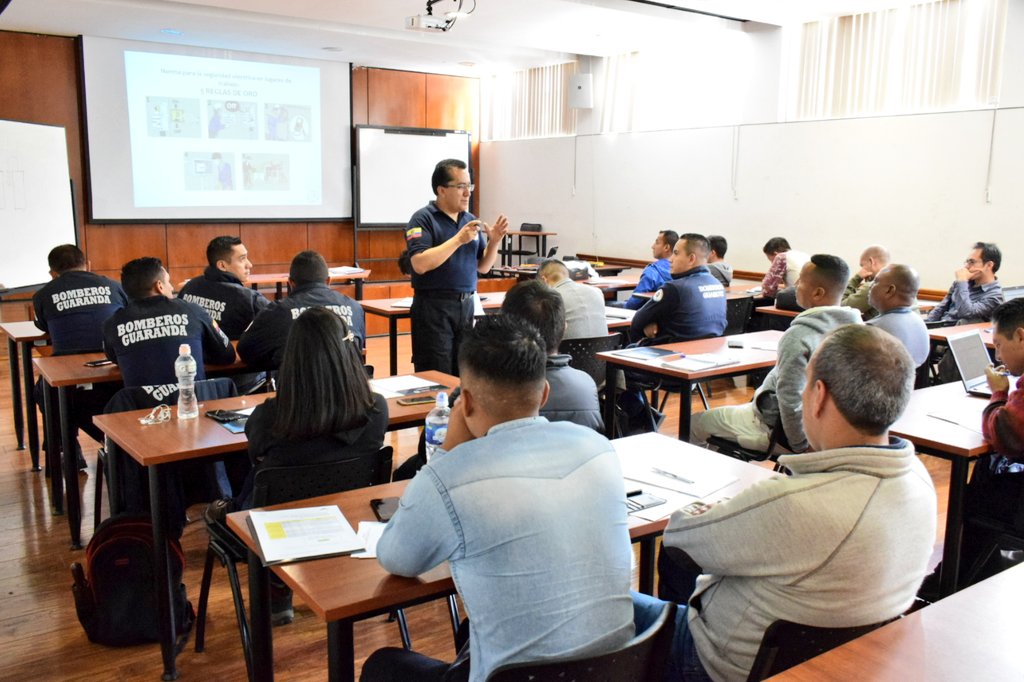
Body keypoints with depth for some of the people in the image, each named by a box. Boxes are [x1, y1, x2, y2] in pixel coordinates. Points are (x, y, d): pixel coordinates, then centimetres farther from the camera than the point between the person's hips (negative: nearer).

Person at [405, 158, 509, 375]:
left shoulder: (471, 220, 12)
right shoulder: (423, 218, -5)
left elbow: (482, 267, 16)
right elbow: (420, 264, -18)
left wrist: (494, 241, -2)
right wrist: (459, 239, -18)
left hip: (466, 305, 6)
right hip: (433, 307, -6)